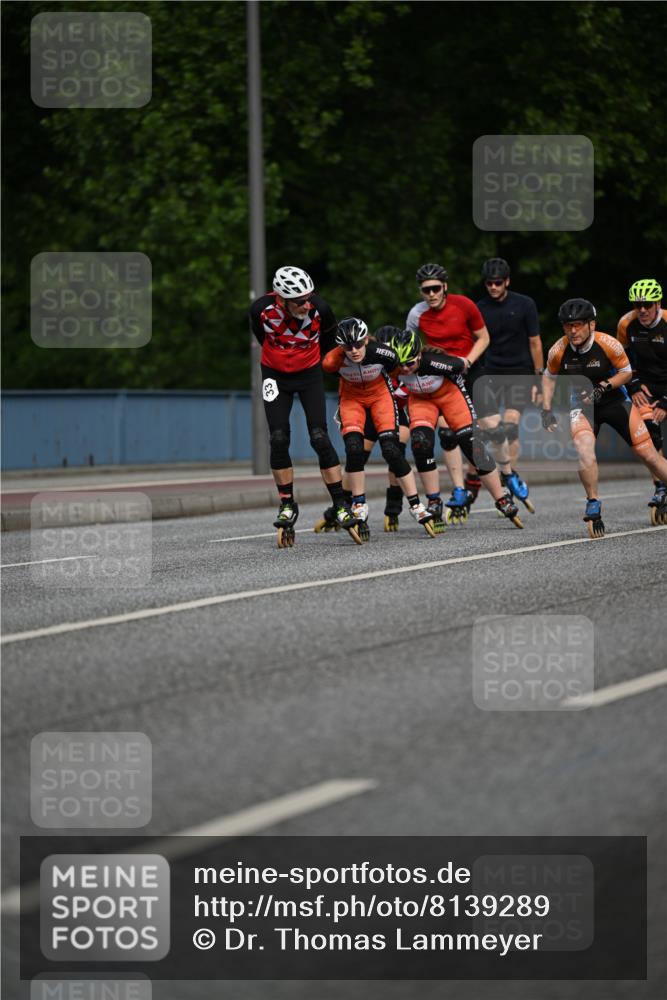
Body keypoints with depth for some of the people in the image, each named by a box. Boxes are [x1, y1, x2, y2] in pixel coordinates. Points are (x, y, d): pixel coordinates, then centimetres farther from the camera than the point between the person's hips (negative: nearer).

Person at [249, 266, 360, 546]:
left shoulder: (319, 308, -26)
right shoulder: (262, 309, -24)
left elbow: (329, 337, -1)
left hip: (309, 374, -1)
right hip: (275, 375, 1)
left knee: (319, 437, -11)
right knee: (278, 439, -7)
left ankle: (341, 506, -6)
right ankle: (287, 505, 7)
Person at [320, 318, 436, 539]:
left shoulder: (381, 353, -30)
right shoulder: (334, 360, -30)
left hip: (380, 395, -1)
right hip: (351, 398, 1)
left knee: (391, 450, -14)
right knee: (354, 449, -20)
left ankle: (416, 506, -4)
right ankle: (359, 506, -4)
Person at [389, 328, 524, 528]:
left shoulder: (433, 361, -38)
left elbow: (463, 364, -17)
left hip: (449, 393, -2)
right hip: (420, 399, 2)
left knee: (472, 444, -6)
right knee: (420, 443, -21)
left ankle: (503, 501, 5)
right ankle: (434, 502, -6)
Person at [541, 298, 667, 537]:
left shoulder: (608, 344, -21)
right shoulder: (559, 351, -15)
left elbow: (626, 372, -6)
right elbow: (549, 377, 5)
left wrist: (603, 387, -21)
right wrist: (546, 409, -5)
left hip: (613, 399, 0)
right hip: (581, 404, 0)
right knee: (583, 446, -29)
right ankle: (593, 506, -20)